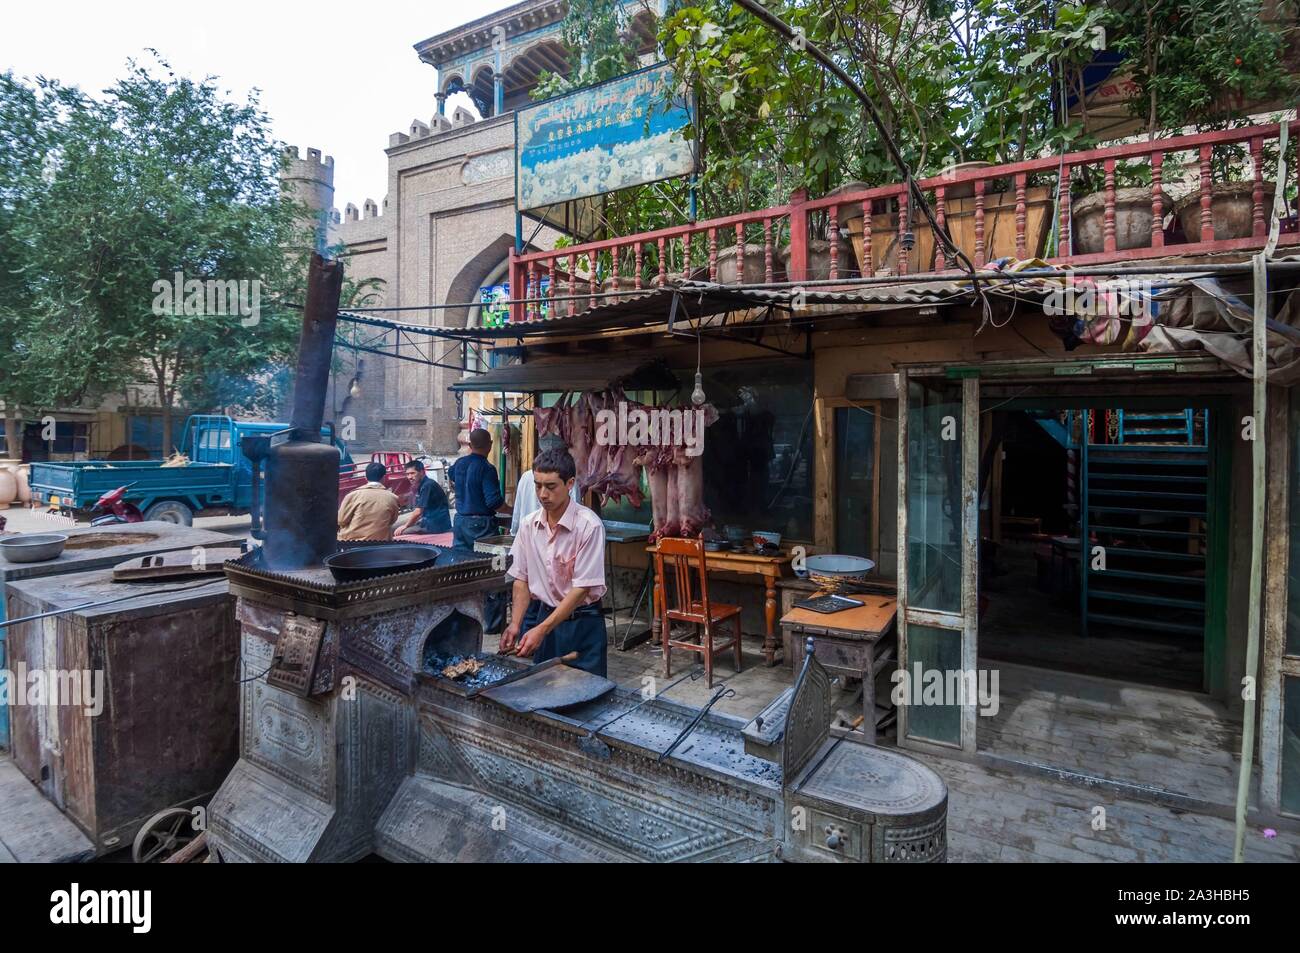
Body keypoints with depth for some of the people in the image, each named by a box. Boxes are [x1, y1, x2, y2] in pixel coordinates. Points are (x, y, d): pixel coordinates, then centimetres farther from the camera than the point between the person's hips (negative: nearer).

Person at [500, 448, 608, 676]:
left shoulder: (589, 525, -18)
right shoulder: (528, 524, -1)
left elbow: (582, 588, -19)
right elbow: (522, 579, 5)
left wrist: (542, 629, -21)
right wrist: (515, 624, -7)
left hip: (581, 622, -4)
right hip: (541, 613, 4)